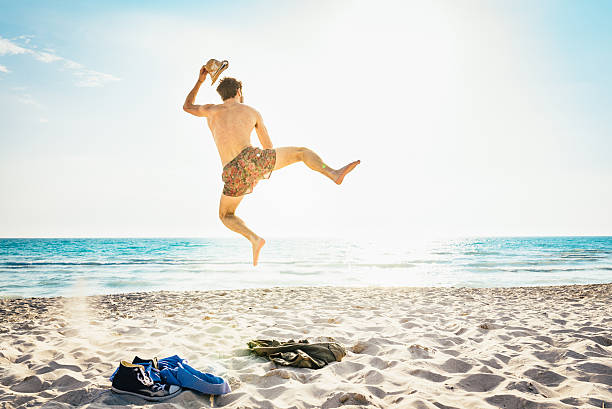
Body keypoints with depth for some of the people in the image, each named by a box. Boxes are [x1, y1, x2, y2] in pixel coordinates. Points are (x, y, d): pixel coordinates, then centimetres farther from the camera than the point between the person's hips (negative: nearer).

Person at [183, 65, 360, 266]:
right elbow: (269, 147, 27)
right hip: (253, 160, -1)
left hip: (233, 175, 1)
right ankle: (334, 174, -7)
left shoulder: (212, 110, 22)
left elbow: (187, 107, 44)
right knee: (301, 152, 19)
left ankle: (254, 238, 1)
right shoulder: (252, 112, 21)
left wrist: (199, 81, 54)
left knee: (226, 216, 27)